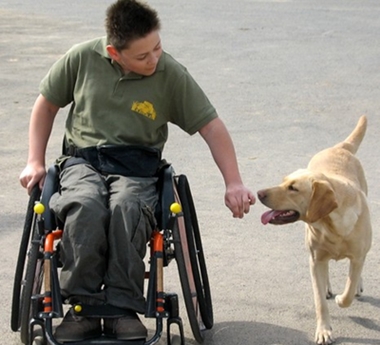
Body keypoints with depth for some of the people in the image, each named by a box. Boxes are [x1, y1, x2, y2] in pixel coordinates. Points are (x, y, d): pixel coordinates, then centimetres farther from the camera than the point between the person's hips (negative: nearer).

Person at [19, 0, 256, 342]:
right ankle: (83, 307, -25)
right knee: (86, 206, -35)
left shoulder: (172, 75, -4)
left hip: (137, 166, -1)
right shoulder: (82, 58, -1)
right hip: (82, 158, 1)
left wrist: (234, 183, -10)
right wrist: (35, 162, 8)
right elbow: (47, 105, 14)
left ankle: (123, 309, -28)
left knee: (127, 208, -37)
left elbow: (212, 127, -1)